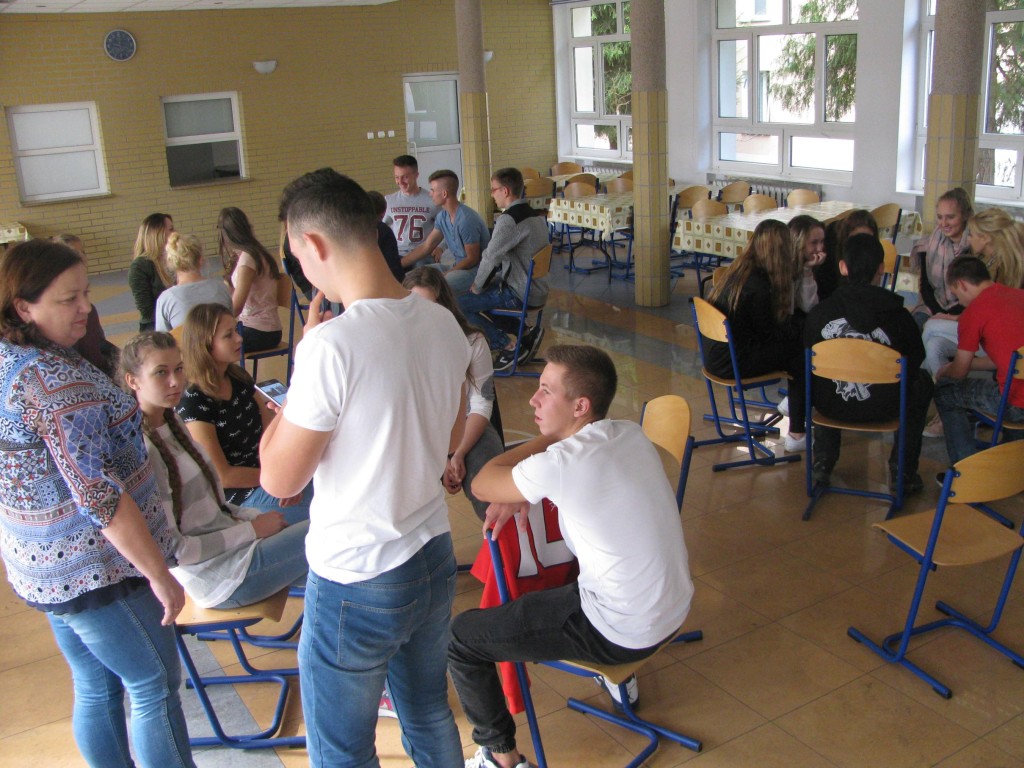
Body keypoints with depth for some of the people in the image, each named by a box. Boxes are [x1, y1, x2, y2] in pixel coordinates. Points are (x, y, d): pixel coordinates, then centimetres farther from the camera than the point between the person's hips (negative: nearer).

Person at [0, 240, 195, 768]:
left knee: (95, 691, 21)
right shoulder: (57, 378, -26)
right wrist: (159, 574, -21)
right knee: (156, 689, 7)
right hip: (98, 567, -9)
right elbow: (98, 495, -28)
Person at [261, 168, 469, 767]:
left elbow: (279, 479, -16)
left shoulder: (332, 345, -27)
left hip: (357, 587, -7)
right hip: (434, 560, 7)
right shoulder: (443, 323, -4)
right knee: (431, 718, 26)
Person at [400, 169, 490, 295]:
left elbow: (473, 259, -16)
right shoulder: (443, 216, 5)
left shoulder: (466, 219, -22)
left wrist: (444, 275, -14)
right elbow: (426, 247, 12)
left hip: (475, 269, -9)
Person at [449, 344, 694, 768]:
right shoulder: (630, 434, -3)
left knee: (459, 637, 1)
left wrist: (547, 437, -5)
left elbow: (482, 483, -11)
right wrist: (522, 496, 0)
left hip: (622, 635, -8)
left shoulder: (563, 463, -27)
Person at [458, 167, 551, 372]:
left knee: (461, 304, -6)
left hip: (520, 294, -9)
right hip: (537, 288, 10)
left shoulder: (509, 219, -21)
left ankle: (510, 347, 0)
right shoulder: (536, 214, 9)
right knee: (481, 296, 24)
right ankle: (526, 333, 15)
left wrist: (478, 286, -2)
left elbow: (491, 257, -19)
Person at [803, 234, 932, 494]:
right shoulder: (898, 316, -13)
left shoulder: (818, 313, -11)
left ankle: (823, 462, 33)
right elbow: (915, 362, -1)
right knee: (922, 382, 29)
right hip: (883, 408, -1)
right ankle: (904, 471, 29)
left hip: (831, 405, 2)